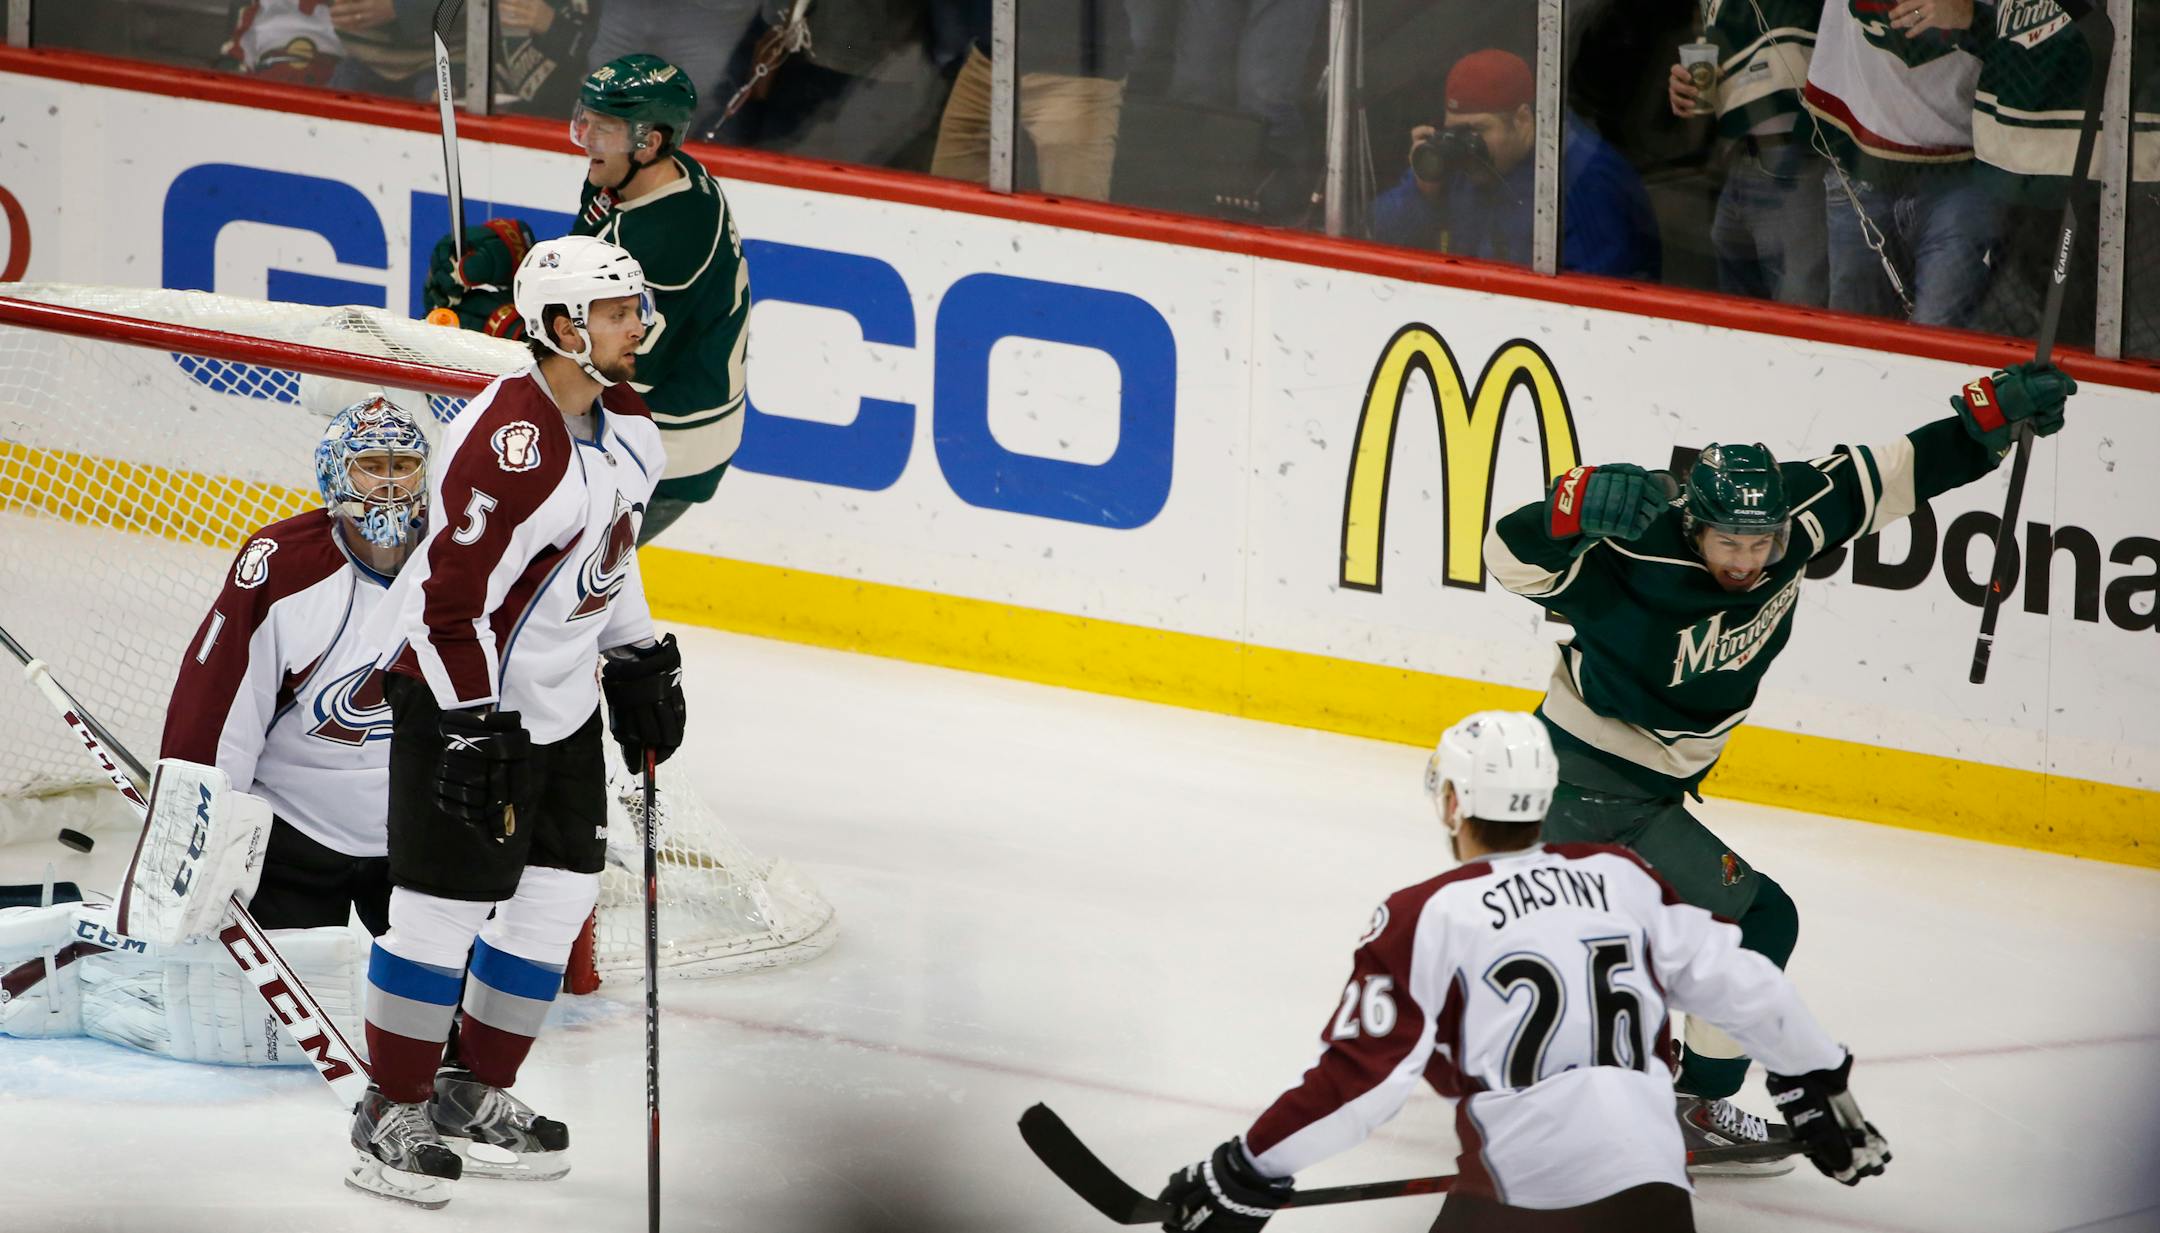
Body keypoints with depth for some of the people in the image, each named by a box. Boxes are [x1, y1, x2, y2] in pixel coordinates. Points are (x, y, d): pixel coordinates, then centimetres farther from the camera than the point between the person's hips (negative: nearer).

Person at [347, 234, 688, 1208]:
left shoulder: (623, 417, 3)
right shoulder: (508, 442, -27)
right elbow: (454, 593, -26)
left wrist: (639, 662, 19)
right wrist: (473, 730, -26)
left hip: (558, 698, 9)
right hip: (462, 689, -9)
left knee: (560, 893, 13)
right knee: (448, 902, -6)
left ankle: (477, 1094, 25)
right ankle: (391, 1116, 5)